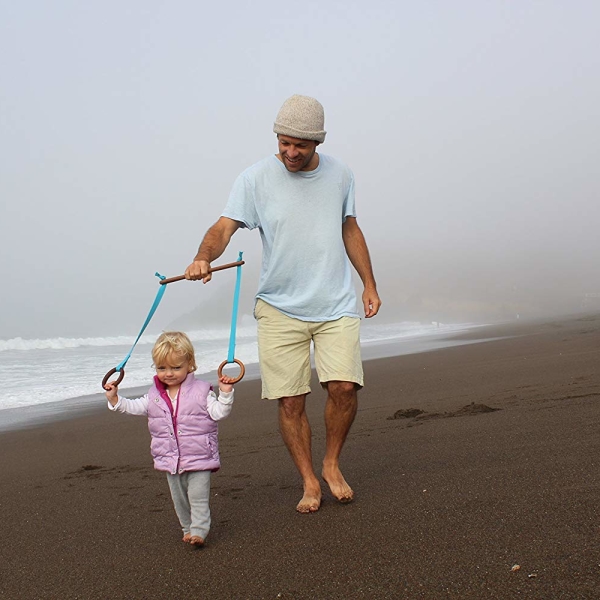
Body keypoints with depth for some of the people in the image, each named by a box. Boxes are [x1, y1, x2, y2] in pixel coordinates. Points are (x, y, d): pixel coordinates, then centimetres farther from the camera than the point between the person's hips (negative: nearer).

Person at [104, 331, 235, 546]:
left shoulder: (201, 391, -8)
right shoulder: (154, 395, 5)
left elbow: (218, 412, -11)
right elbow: (134, 407, 13)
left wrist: (225, 394, -24)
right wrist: (115, 399, 1)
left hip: (198, 457, -5)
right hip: (170, 460, 5)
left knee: (198, 496, -7)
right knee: (179, 498, 15)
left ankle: (199, 530, 0)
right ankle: (187, 528, 30)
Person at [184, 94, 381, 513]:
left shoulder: (339, 174, 6)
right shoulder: (256, 178, -4)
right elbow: (224, 227, -13)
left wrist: (370, 284, 14)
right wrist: (204, 257, -35)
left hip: (336, 306, 2)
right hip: (280, 309, -1)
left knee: (344, 386, -13)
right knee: (291, 400, -1)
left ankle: (332, 465, 13)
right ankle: (309, 483, 18)